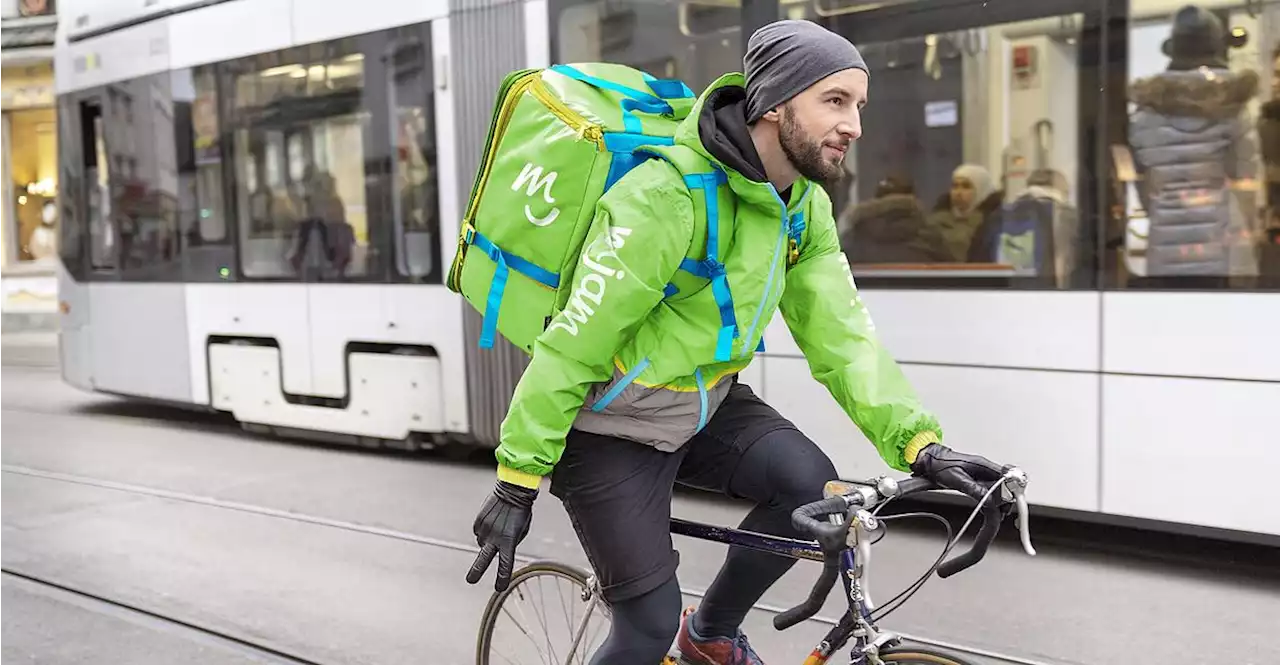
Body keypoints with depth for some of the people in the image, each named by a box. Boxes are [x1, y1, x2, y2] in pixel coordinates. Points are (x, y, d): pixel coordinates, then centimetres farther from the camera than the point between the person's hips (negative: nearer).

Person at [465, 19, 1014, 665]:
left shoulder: (806, 205, -4)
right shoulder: (665, 198, -29)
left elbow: (839, 333, -5)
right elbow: (572, 344, -26)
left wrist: (919, 442, -16)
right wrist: (517, 480, -22)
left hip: (703, 406, 7)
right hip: (611, 425, -6)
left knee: (811, 484, -17)